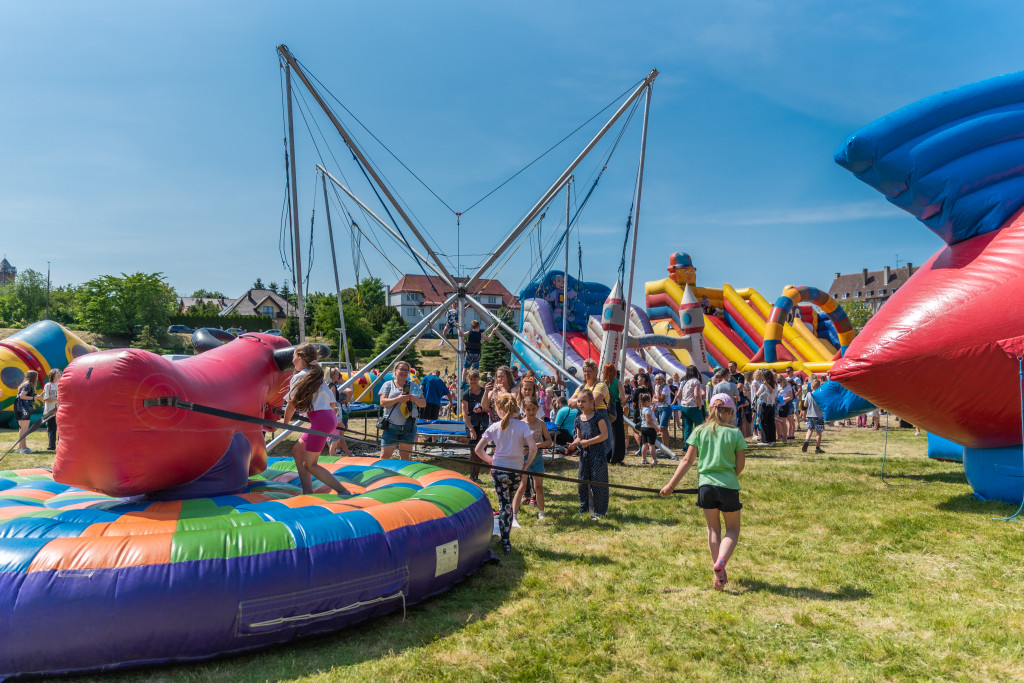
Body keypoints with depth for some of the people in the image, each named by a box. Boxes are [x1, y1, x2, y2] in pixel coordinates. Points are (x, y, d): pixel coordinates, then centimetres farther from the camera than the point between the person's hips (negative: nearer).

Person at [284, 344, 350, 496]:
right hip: (330, 417, 9)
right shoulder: (317, 377, 20)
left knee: (310, 465, -1)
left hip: (320, 420, -9)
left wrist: (285, 423, 22)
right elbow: (332, 402, 17)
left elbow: (291, 406, 6)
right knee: (297, 450, 17)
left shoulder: (298, 377, -2)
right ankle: (308, 492, 12)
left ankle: (343, 492, -7)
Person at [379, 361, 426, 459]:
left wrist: (414, 399, -11)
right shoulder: (388, 385, 6)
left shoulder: (414, 386, 12)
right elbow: (382, 402, -6)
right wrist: (398, 399, -18)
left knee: (405, 456, 8)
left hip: (409, 426, 2)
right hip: (391, 426, -2)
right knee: (385, 455, -4)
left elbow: (423, 404, 10)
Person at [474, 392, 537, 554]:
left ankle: (506, 543, 4)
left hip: (498, 470, -1)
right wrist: (527, 463, -4)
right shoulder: (521, 426, -9)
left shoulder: (494, 427, -6)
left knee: (504, 504, 5)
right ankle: (506, 538, 25)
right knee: (508, 504, 19)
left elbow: (478, 449, -7)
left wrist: (489, 460, 8)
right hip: (516, 470, 1)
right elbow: (533, 447, -19)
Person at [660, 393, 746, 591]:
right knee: (733, 529, 13)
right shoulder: (735, 433, -2)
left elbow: (687, 460, 0)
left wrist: (671, 484, 3)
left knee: (713, 529, 17)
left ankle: (719, 573, 15)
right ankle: (721, 561, -13)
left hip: (705, 485, 2)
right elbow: (740, 465, 0)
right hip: (728, 486, -2)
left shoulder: (700, 431, 3)